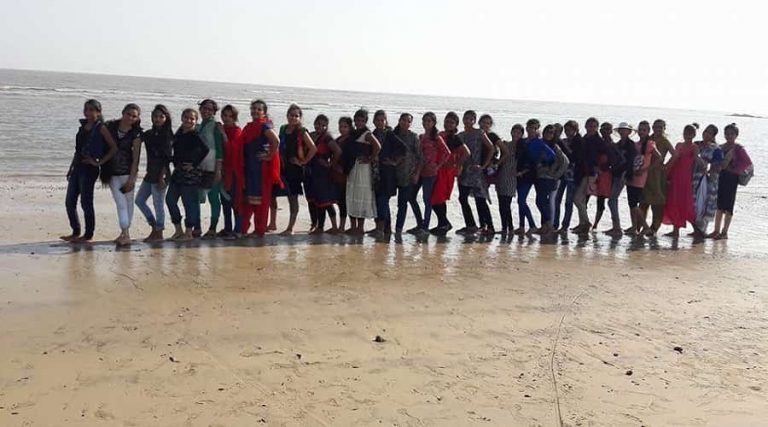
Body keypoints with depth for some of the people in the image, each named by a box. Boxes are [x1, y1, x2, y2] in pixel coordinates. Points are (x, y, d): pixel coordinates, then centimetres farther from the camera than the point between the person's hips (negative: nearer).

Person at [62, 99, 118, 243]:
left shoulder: (101, 128, -6)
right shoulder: (83, 127, 14)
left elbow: (114, 148, -12)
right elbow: (78, 149, 19)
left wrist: (99, 162, -13)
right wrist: (71, 167, 16)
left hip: (89, 168, -7)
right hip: (77, 167, 8)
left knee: (86, 202, -2)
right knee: (69, 202, 9)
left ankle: (88, 234, 9)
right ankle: (76, 232, 22)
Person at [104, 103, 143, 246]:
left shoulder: (136, 134, -7)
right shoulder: (111, 126, 0)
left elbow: (135, 157, -8)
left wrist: (131, 178, -12)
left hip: (127, 172, -2)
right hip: (112, 172, 2)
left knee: (128, 202, 5)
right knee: (120, 203, 0)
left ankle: (125, 233, 13)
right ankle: (125, 233, 0)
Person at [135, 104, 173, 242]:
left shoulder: (167, 135, -7)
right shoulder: (149, 134, 13)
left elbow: (166, 158, -13)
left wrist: (162, 176, -17)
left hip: (160, 174, -8)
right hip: (150, 173, 8)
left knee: (158, 203, -3)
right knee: (139, 200, 11)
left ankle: (158, 233, 7)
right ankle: (154, 228, 19)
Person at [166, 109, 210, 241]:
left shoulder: (194, 135, -10)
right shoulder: (179, 133, 11)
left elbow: (205, 149, -23)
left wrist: (194, 164, -18)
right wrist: (174, 161, 5)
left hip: (190, 172, -8)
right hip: (178, 171, 8)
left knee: (189, 202, -2)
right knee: (170, 199, 8)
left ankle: (189, 232, 8)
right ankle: (178, 230, 18)